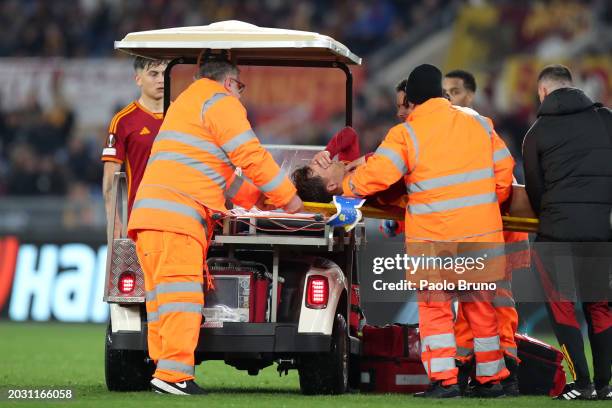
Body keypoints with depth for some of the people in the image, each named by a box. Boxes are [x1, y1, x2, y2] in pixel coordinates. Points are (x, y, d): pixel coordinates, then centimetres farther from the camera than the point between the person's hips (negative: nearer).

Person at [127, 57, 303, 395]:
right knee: (181, 291, -16)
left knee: (163, 296, 6)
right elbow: (250, 155, -5)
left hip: (149, 213, 10)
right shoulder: (220, 102, 2)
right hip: (177, 214, -10)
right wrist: (288, 198, 3)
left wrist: (257, 198, 39)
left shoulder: (186, 103, 35)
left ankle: (163, 370, 1)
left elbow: (222, 172, 40)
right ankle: (174, 373, -24)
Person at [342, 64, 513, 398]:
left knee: (434, 307, 6)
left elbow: (376, 175, -13)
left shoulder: (406, 135, -8)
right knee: (481, 305, 14)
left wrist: (347, 186, 5)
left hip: (433, 237, -4)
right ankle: (490, 379, 17)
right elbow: (503, 173, 9)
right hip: (482, 233, 4)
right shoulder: (479, 124, 6)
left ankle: (444, 380, -3)